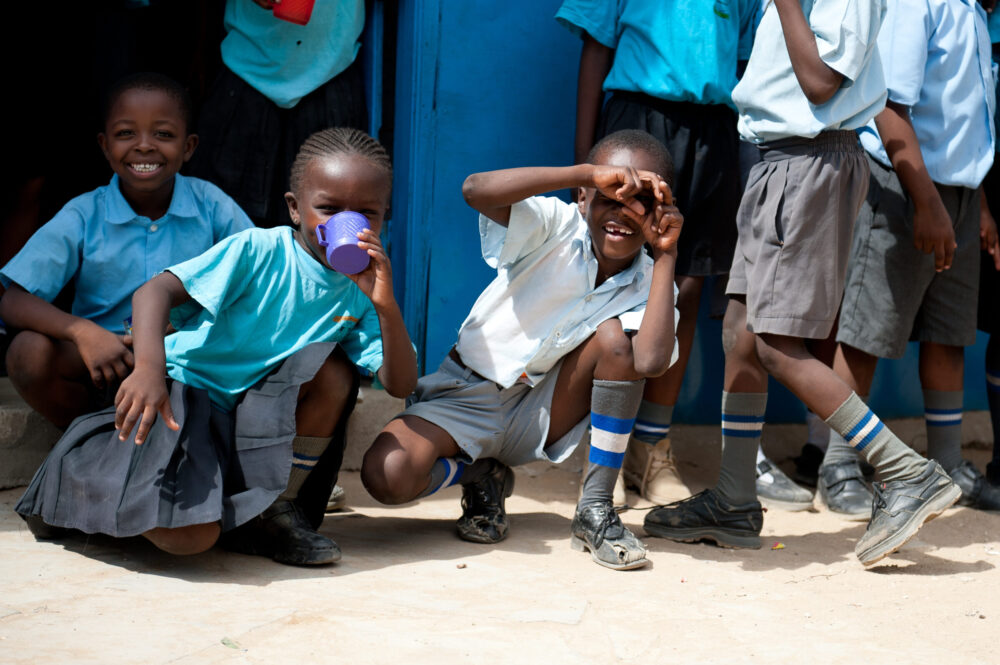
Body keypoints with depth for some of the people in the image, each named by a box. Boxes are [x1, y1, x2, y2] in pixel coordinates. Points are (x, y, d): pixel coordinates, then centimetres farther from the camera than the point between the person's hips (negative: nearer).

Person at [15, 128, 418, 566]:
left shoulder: (359, 294, 1)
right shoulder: (258, 251, -14)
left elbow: (400, 385, -8)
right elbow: (157, 290, -22)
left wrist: (386, 306, -23)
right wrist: (148, 368, -40)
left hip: (254, 413, 5)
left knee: (334, 369, -19)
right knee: (191, 535, -26)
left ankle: (275, 509, -4)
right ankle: (70, 476, 5)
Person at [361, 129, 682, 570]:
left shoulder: (647, 284, -7)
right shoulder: (555, 226, -15)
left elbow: (651, 362, -30)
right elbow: (476, 190, -36)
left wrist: (666, 254, -26)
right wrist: (588, 172, -40)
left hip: (540, 417, 3)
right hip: (469, 398, -2)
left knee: (613, 336, -24)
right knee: (387, 475, -30)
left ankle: (596, 509, -12)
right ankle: (479, 476, 7)